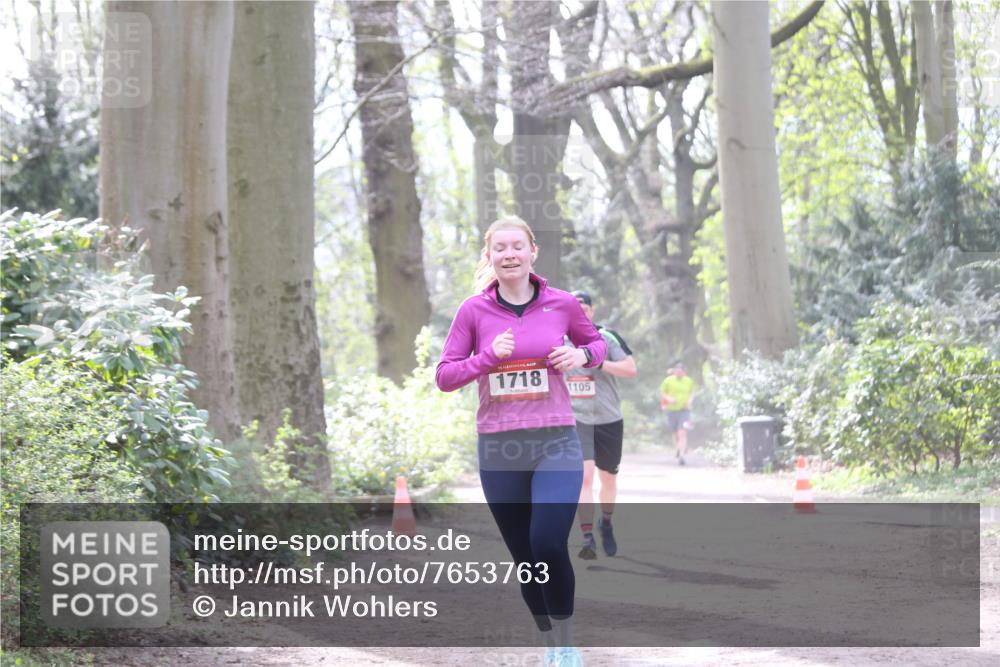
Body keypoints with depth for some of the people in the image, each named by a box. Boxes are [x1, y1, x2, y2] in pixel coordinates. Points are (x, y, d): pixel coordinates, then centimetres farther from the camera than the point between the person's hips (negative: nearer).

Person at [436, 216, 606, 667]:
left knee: (548, 546, -19)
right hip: (498, 447, 2)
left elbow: (596, 342, 19)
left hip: (556, 442, -1)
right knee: (524, 557, 6)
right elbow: (444, 376, 2)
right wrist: (489, 356, -14)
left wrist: (582, 355, -4)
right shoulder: (474, 310, 0)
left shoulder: (562, 304, 1)